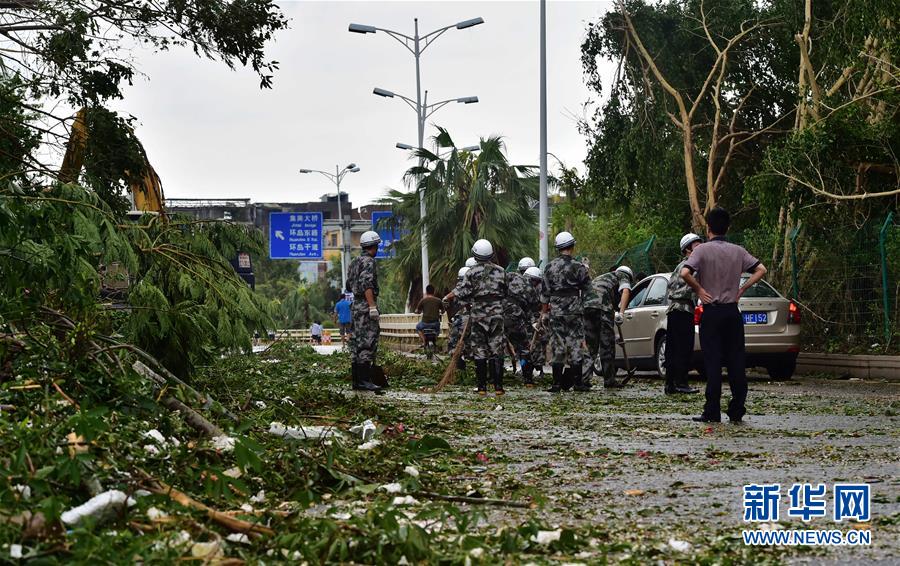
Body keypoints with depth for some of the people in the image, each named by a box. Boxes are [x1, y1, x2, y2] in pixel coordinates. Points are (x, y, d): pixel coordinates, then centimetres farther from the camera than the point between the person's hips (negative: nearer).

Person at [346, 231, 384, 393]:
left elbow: (349, 285, 20)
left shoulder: (354, 262, 16)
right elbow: (366, 284, -22)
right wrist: (373, 306, -25)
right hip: (366, 306, -9)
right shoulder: (369, 262, -11)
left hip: (355, 306, 9)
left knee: (357, 343, 9)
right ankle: (364, 380, -15)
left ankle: (356, 380, 11)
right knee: (368, 343, -10)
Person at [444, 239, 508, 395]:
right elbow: (505, 292, 12)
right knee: (496, 350, 3)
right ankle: (498, 386, -1)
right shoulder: (500, 271, 3)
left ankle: (482, 387, 3)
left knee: (479, 351, 4)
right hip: (496, 312, 2)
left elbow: (461, 291, -8)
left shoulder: (472, 272, -6)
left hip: (478, 314, -2)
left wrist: (447, 298, 9)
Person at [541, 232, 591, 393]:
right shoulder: (578, 267, -5)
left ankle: (557, 384, 3)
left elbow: (544, 293, 7)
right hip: (575, 311, -3)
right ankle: (577, 381, 3)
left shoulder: (550, 267, 5)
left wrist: (544, 312, 13)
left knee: (557, 346, 4)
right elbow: (587, 290, -2)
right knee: (575, 345, 2)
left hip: (555, 312, 3)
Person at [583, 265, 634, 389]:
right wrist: (621, 312, -13)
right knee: (607, 345, 3)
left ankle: (583, 380, 3)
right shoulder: (623, 276, 20)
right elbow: (625, 291, -4)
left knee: (589, 345, 10)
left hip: (586, 305, 6)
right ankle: (609, 380, 8)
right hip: (603, 307, -6)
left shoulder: (601, 277, 40)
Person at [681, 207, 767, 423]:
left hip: (712, 312, -3)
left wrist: (698, 290, -6)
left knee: (713, 363, -1)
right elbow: (760, 270, 3)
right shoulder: (738, 251, 7)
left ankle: (712, 412, -2)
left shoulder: (702, 249, -6)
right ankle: (737, 411, 7)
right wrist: (741, 290, 5)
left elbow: (685, 272, -20)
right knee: (736, 362, 6)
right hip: (733, 312, 3)